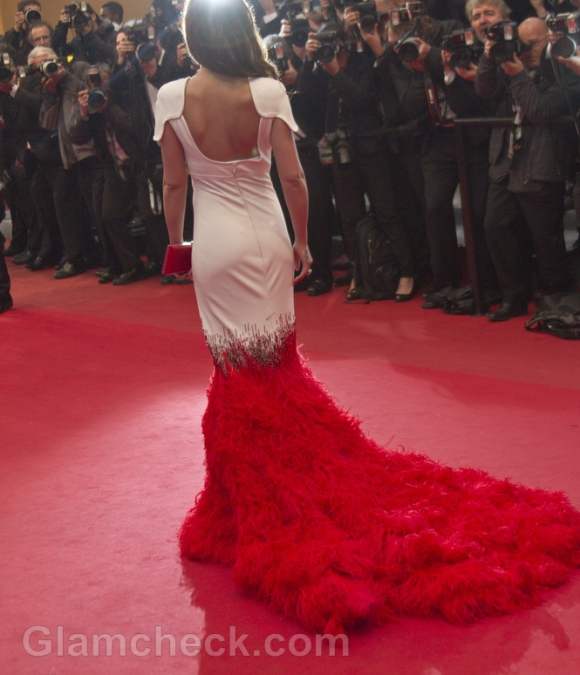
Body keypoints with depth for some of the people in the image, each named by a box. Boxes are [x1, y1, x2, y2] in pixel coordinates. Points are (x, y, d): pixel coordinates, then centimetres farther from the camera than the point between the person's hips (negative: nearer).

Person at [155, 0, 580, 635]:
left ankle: (260, 505, 20)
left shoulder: (173, 97, -8)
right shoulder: (267, 91, -8)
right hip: (267, 236, 1)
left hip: (215, 242, -1)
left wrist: (175, 242, 10)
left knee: (241, 372, 8)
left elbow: (174, 185, -4)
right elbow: (292, 177, -6)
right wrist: (302, 241, 6)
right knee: (274, 364, 15)